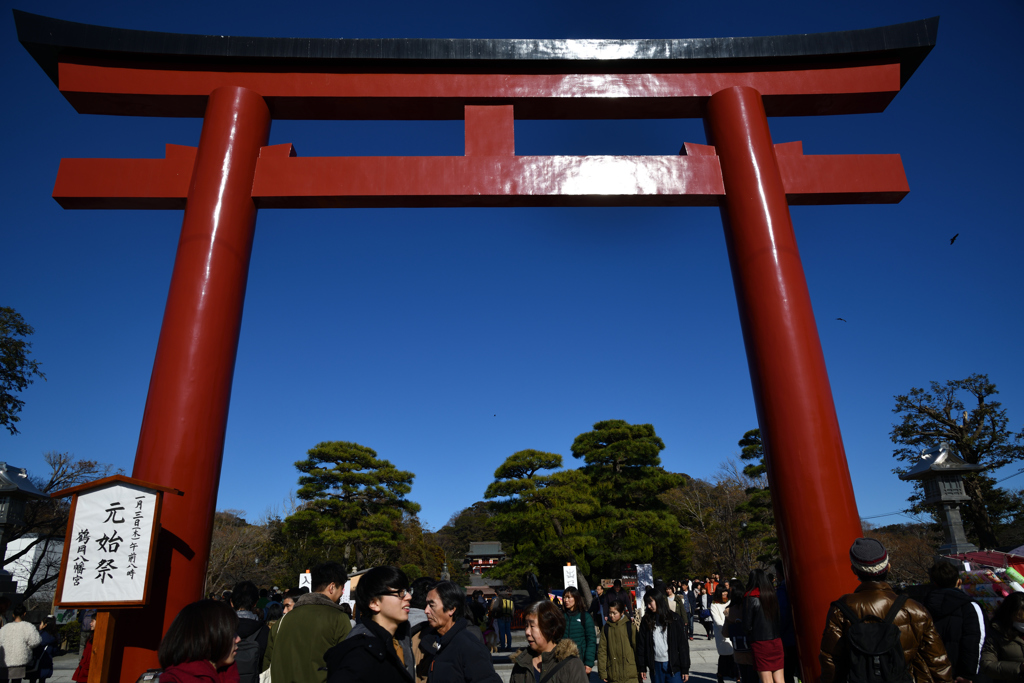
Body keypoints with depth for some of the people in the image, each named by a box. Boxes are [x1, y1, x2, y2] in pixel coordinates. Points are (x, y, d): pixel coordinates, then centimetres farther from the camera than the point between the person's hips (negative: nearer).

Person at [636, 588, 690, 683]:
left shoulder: (675, 619, -2)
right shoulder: (647, 620, 4)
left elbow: (683, 644, -1)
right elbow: (641, 644, 6)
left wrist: (685, 669, -4)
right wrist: (642, 667, 3)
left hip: (673, 665, -2)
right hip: (655, 666, 2)